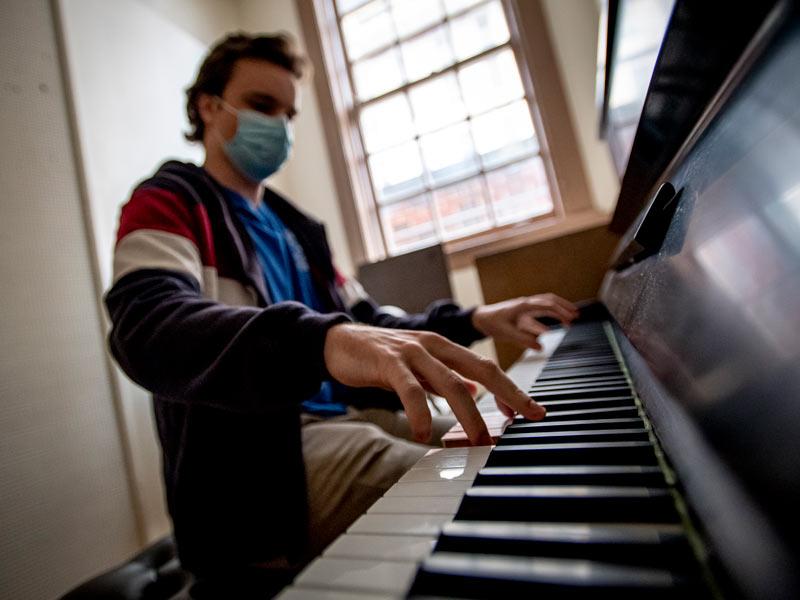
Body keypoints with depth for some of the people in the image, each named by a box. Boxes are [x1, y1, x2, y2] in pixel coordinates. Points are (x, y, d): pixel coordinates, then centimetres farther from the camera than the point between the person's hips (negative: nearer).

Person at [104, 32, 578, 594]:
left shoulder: (293, 226, 20)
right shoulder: (170, 204, -2)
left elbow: (368, 328, 18)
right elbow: (149, 328, -25)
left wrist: (473, 320, 4)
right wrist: (322, 341, -44)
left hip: (354, 418, 8)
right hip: (262, 455, -7)